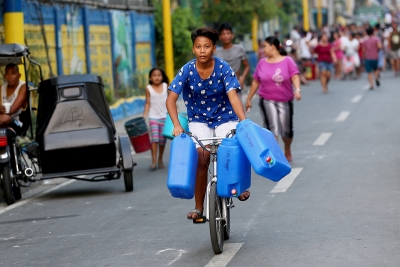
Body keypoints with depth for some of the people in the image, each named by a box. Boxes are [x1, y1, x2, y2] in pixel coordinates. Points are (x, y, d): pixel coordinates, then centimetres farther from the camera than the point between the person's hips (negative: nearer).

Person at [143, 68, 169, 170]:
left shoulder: (165, 86, 3)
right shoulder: (149, 89, -1)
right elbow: (148, 103, 0)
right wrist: (144, 116, -7)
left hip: (164, 116, 2)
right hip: (153, 117, -2)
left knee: (162, 139, 5)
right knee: (154, 139, -10)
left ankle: (160, 160, 18)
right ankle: (153, 161, -11)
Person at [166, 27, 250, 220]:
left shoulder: (223, 68, -16)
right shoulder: (187, 70, -15)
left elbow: (233, 96, -25)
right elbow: (171, 99, -18)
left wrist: (244, 122, -40)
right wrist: (176, 125, -33)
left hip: (224, 117, 0)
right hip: (199, 119, 0)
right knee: (201, 158, -16)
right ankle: (198, 207, -6)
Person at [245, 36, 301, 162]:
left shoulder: (288, 61, -3)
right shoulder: (262, 63, 5)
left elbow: (295, 77, -11)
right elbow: (255, 82, 11)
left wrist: (297, 90, -29)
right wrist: (249, 99, 14)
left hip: (285, 101, 0)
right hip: (267, 100, 0)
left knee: (287, 130, 9)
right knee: (272, 128, -14)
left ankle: (287, 151, 38)